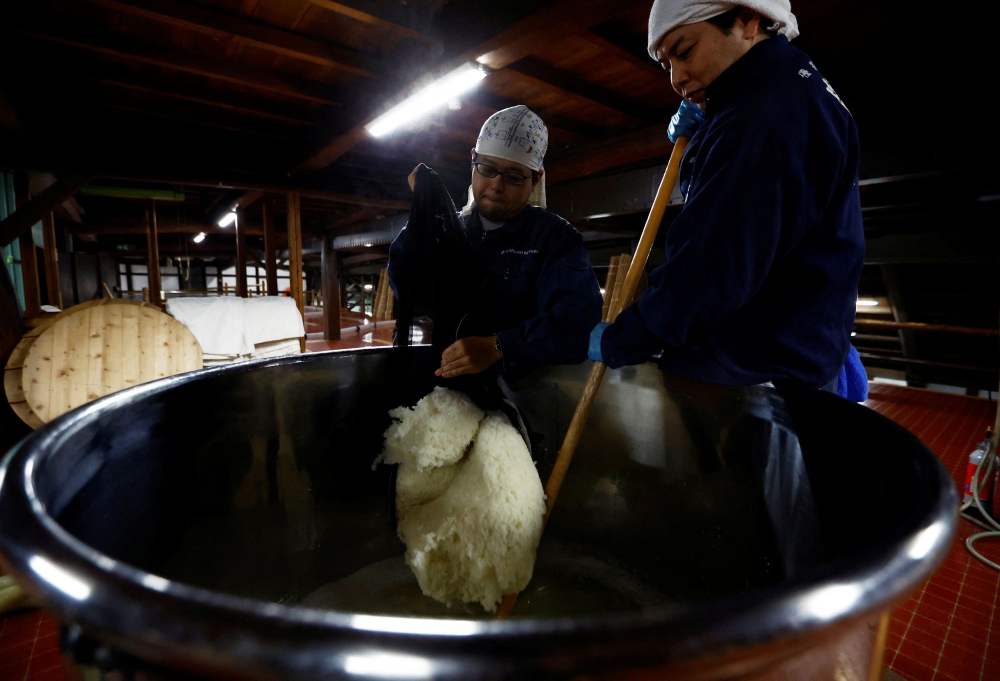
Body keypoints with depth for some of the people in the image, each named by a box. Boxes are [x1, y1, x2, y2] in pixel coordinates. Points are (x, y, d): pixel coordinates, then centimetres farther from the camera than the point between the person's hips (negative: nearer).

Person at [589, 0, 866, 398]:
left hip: (752, 380, -10)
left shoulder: (773, 109, -20)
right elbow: (713, 207, 22)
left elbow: (714, 271, -26)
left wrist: (617, 342, -14)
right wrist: (696, 142, 5)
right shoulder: (786, 96, 15)